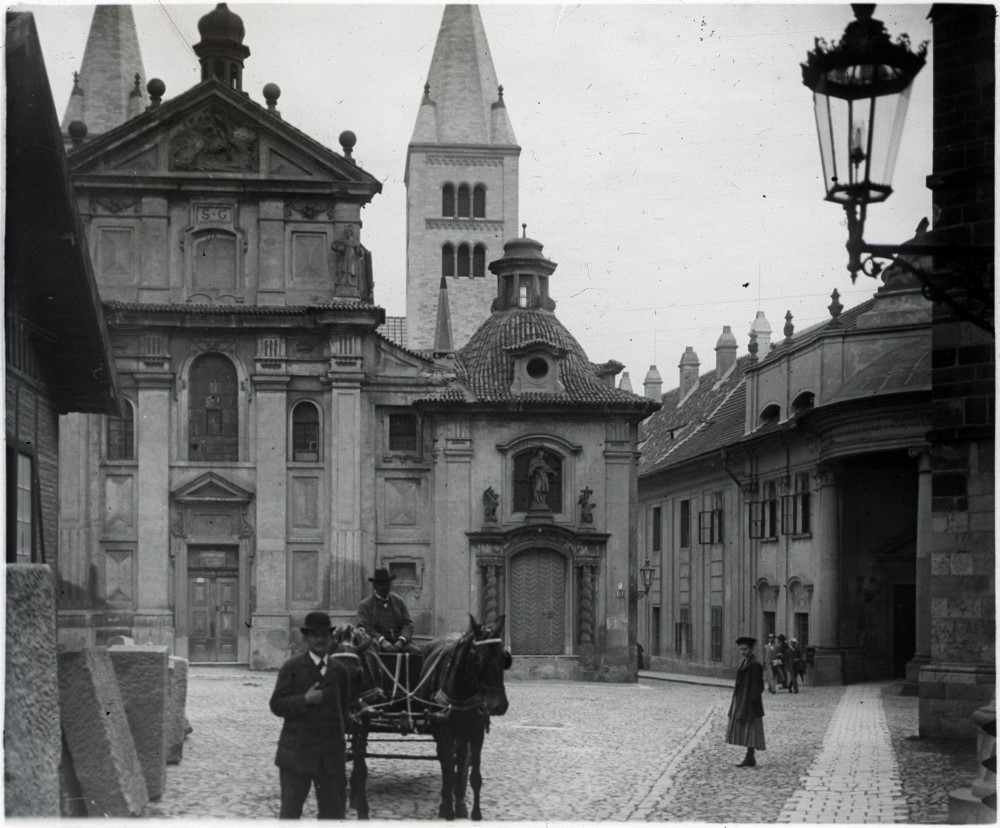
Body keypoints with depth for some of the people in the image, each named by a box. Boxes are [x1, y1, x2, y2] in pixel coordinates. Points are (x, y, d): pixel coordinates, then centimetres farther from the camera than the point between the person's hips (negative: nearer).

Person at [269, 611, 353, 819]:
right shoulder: (292, 667, -2)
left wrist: (341, 737, 11)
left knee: (332, 810, 7)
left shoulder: (339, 670, 11)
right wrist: (305, 700, -20)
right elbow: (277, 705, -7)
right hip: (297, 752, -4)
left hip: (331, 754, 4)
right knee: (290, 809, 1)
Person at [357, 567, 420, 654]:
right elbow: (364, 627, -2)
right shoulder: (365, 605, 10)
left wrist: (401, 641, -11)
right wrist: (382, 640, -19)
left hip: (400, 643, 3)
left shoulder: (399, 601, 19)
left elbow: (408, 624, 11)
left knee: (417, 651, -28)